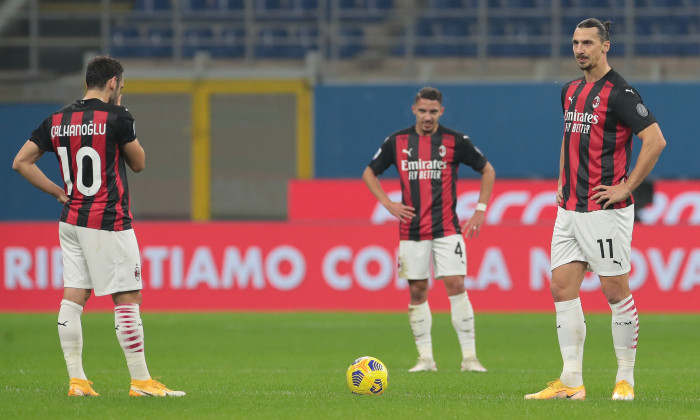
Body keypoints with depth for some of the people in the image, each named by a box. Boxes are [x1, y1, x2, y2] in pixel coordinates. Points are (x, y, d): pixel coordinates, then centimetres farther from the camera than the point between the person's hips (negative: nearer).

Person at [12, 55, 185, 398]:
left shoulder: (57, 121, 6)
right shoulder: (117, 118, -11)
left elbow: (21, 162, 7)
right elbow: (139, 163, 2)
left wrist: (57, 191, 9)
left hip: (70, 221, 7)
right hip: (108, 222, -7)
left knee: (73, 299, 5)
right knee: (128, 300, -2)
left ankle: (76, 379, 4)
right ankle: (140, 380, -1)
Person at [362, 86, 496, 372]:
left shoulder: (455, 141, -1)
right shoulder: (397, 142, 3)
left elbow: (487, 171, 10)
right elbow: (369, 173, 16)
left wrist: (481, 210, 2)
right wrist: (388, 204, 3)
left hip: (447, 228, -2)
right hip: (411, 231, 2)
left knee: (455, 285, -11)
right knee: (417, 292, 3)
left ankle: (469, 356, -8)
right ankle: (425, 357, 10)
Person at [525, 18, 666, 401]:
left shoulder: (619, 93, -11)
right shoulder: (570, 92, 14)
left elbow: (655, 140, -18)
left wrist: (626, 187, -16)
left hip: (605, 209, -8)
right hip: (569, 209, 8)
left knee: (616, 291, -1)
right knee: (562, 288, 2)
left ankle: (626, 379, 7)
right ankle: (571, 381, 3)